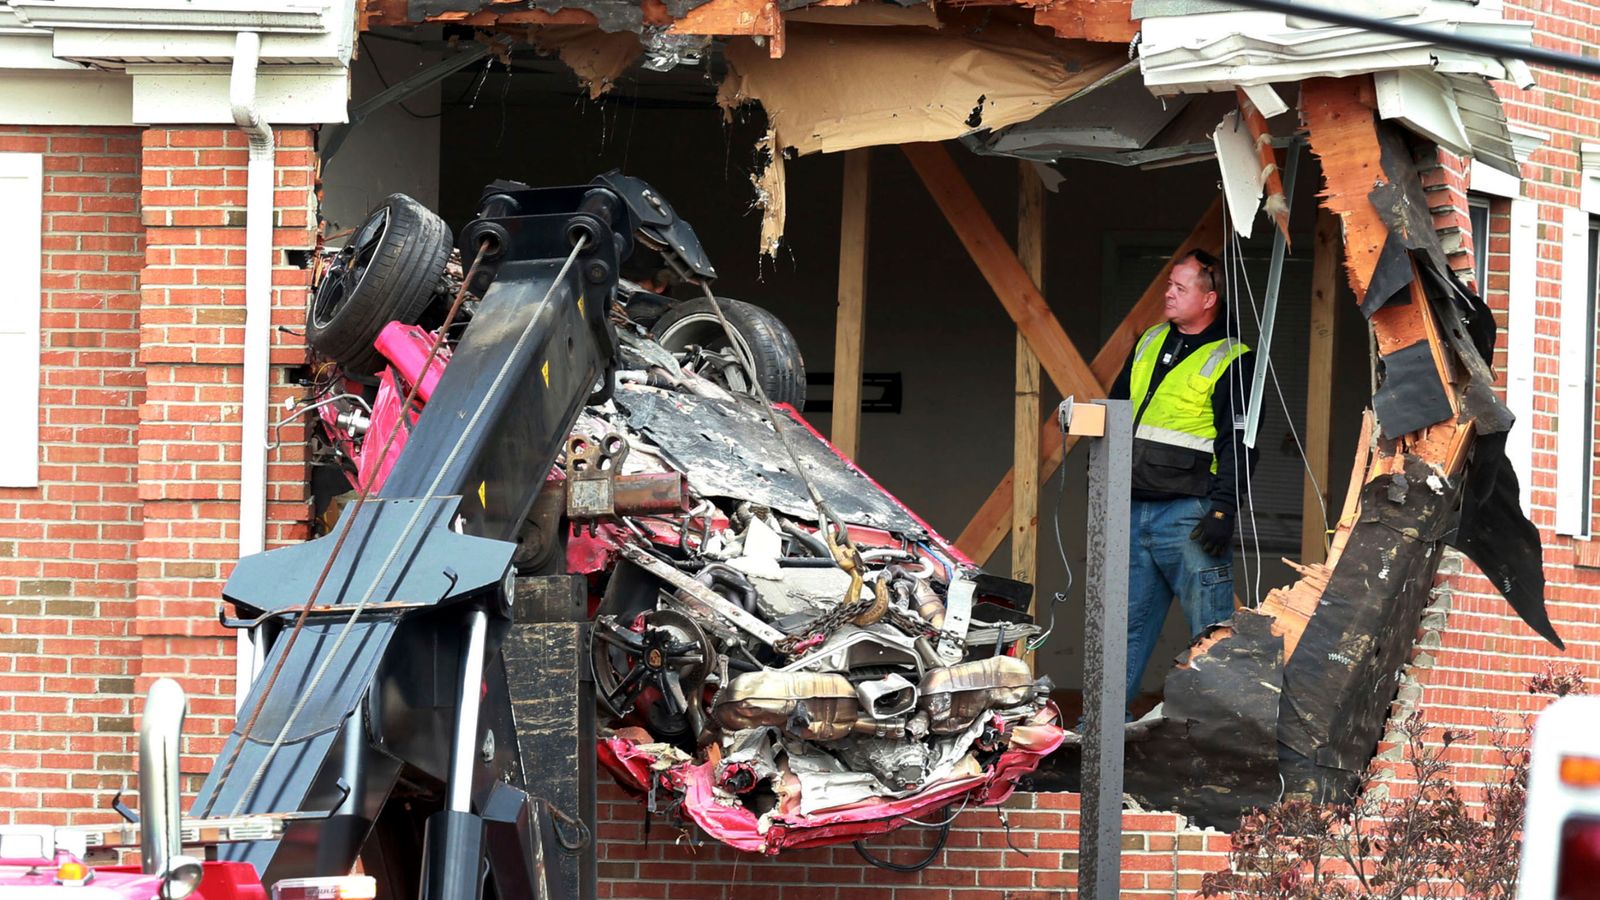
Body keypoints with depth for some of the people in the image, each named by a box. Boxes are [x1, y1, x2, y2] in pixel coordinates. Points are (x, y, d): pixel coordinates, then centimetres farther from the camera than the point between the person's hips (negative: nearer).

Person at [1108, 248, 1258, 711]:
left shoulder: (1231, 362, -5)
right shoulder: (1150, 343, 16)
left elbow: (1237, 444, -10)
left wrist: (1223, 511, -17)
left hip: (1188, 515, -7)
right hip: (1133, 511, 7)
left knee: (1211, 630, -4)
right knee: (1126, 620, 11)